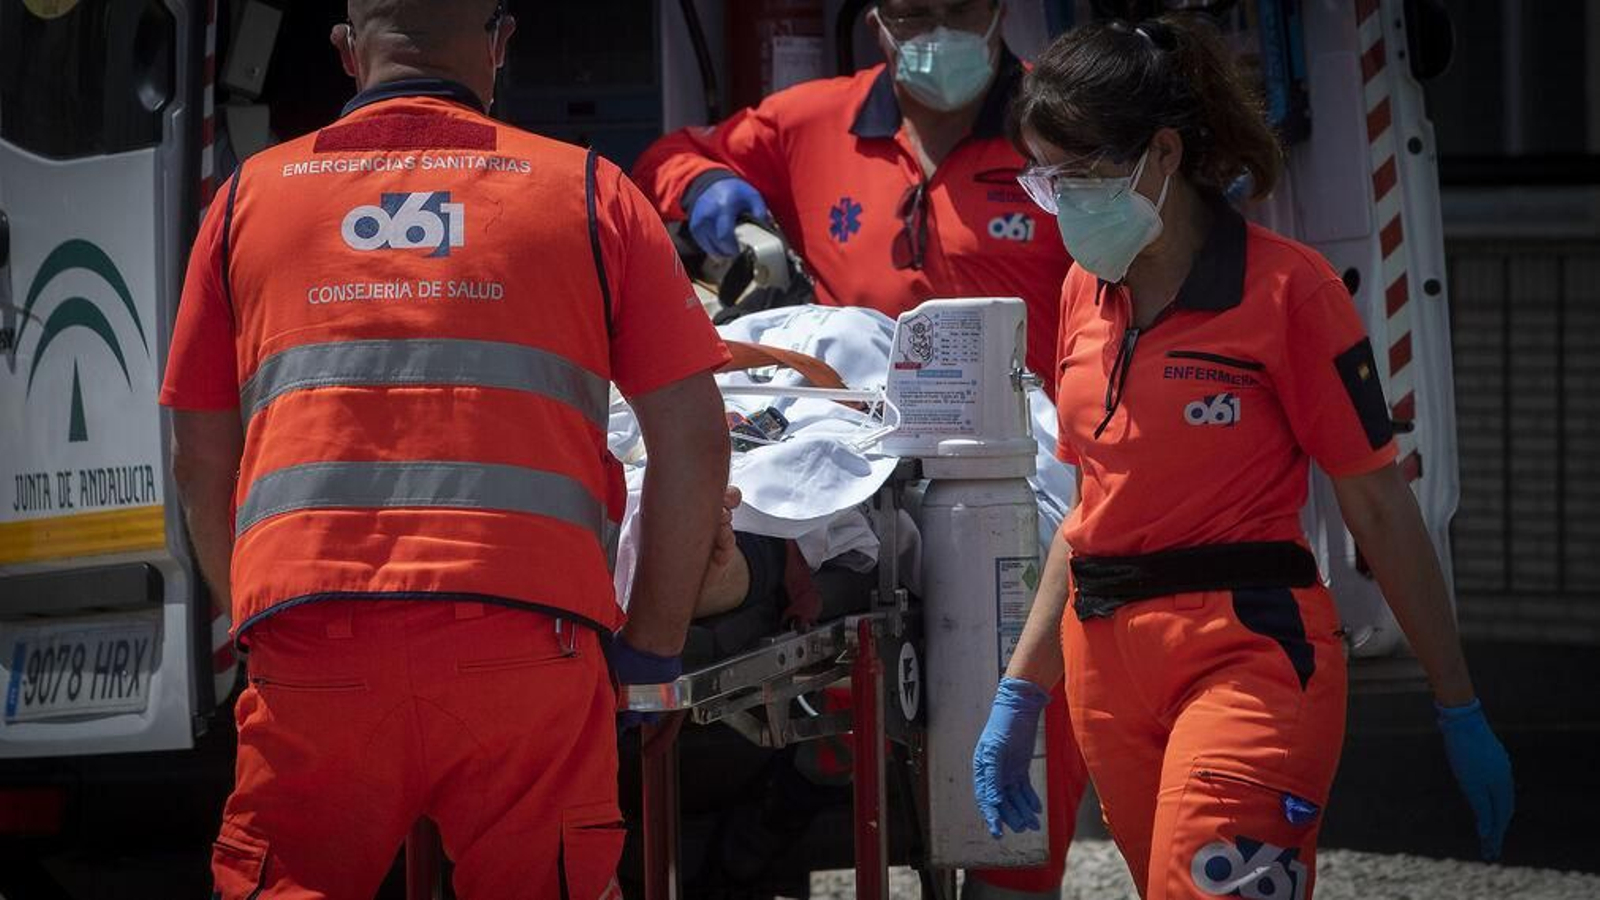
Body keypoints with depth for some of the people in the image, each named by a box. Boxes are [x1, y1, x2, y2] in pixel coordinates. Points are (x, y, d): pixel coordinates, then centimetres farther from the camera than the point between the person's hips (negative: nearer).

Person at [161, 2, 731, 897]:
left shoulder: (251, 196, 18)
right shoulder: (589, 194, 14)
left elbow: (201, 457, 20)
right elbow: (693, 436, 10)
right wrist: (652, 646, 17)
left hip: (311, 648, 1)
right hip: (526, 639, -1)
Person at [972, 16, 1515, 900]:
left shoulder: (1284, 287, -8)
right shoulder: (1087, 295, 12)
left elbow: (1377, 508, -5)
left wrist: (1459, 710, -3)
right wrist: (1018, 695, 18)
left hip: (1248, 655, -6)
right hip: (1108, 663, 6)